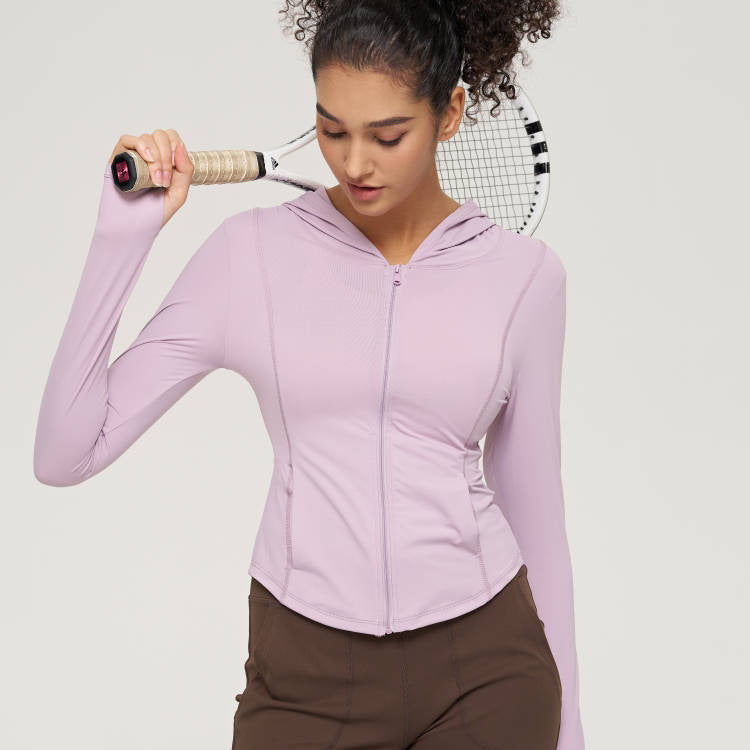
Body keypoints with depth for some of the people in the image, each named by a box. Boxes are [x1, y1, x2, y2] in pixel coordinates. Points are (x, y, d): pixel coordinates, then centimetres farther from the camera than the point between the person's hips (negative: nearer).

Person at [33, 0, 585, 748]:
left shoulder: (524, 274, -1)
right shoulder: (251, 253, -4)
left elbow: (535, 510, 7)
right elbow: (64, 454, -7)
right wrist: (124, 233, -14)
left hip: (482, 672, 1)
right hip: (304, 678, 0)